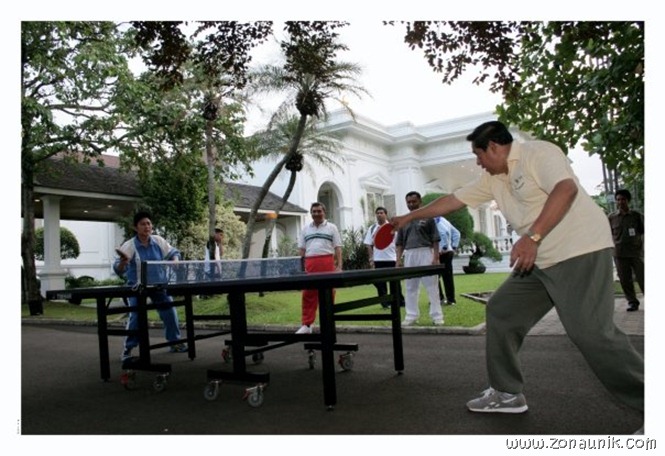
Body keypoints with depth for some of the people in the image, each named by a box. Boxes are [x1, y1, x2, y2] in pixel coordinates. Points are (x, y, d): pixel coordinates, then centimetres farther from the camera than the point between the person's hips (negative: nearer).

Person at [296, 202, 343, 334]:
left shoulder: (331, 228, 9)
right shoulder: (305, 229, 17)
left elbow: (337, 248, 4)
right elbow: (302, 249, 15)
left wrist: (339, 266, -6)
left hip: (327, 263, -2)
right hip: (310, 264, 2)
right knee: (308, 294, 0)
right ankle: (306, 325, 5)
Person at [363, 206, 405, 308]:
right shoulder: (372, 228, 6)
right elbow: (369, 245, 6)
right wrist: (371, 259, -1)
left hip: (392, 259, -2)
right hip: (378, 260, 2)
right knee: (380, 282, 3)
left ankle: (400, 301, 16)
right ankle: (385, 302, 13)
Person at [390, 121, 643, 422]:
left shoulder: (538, 152, -10)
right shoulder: (493, 179, 14)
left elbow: (566, 189, -26)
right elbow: (451, 200, 20)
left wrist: (532, 237, -33)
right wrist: (409, 217, 25)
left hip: (580, 252, -9)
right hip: (540, 261, 9)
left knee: (590, 332, -17)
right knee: (500, 310, 7)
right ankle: (507, 393, 16)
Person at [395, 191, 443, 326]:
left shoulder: (428, 218, 3)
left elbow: (435, 240, -1)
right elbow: (400, 243, 13)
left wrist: (436, 257, -10)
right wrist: (398, 260, 4)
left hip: (425, 253, -4)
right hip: (409, 256, 4)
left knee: (431, 286, -2)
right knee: (411, 287, 7)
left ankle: (437, 316, 5)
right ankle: (411, 316, 14)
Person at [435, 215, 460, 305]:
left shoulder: (436, 221, -11)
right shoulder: (444, 220, 17)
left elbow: (444, 233, -27)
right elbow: (456, 233, 19)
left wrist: (444, 247, -20)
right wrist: (454, 246, 14)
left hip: (442, 253, -9)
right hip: (449, 251, 9)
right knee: (448, 276, 9)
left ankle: (440, 298, 2)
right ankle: (451, 299, 11)